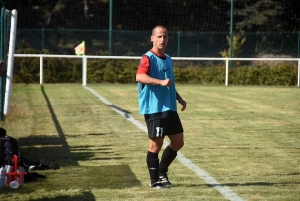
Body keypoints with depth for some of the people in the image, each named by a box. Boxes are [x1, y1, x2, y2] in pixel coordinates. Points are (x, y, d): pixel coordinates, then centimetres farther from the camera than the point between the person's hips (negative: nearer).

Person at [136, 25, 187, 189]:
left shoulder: (167, 59, 16)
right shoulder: (148, 58, -10)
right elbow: (139, 76, -29)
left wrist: (179, 98, 21)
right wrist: (160, 82, -38)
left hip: (170, 108, 8)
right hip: (154, 109, -8)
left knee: (178, 142, 10)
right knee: (156, 144, -3)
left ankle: (162, 172, 25)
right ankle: (154, 181, 8)